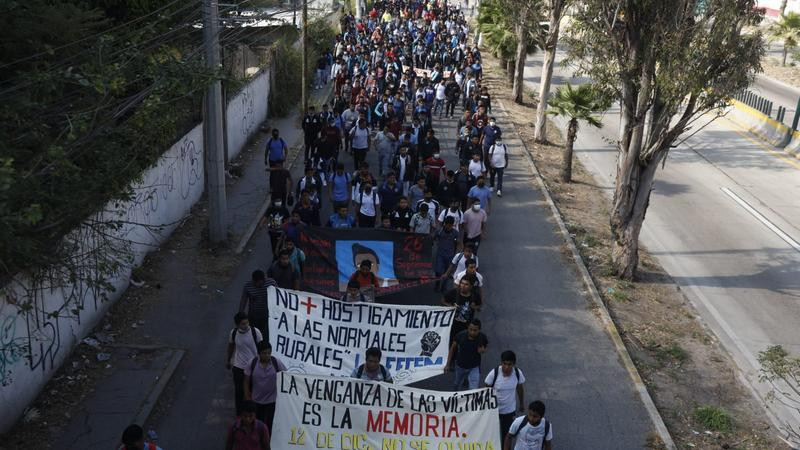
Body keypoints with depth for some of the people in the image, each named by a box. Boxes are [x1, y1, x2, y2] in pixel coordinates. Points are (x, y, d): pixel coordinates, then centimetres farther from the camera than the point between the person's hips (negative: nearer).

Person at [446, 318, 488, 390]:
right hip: (460, 366, 2)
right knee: (457, 386, 25)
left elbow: (484, 348, 0)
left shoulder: (482, 338, -23)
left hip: (474, 367, -1)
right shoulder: (460, 335, -24)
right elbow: (452, 348, -7)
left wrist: (482, 351, -26)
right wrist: (448, 365, -4)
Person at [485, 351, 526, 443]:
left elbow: (520, 389, 1)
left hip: (509, 410, 1)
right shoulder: (494, 373, -25)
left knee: (507, 433, 16)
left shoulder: (518, 373, -18)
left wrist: (522, 404, 13)